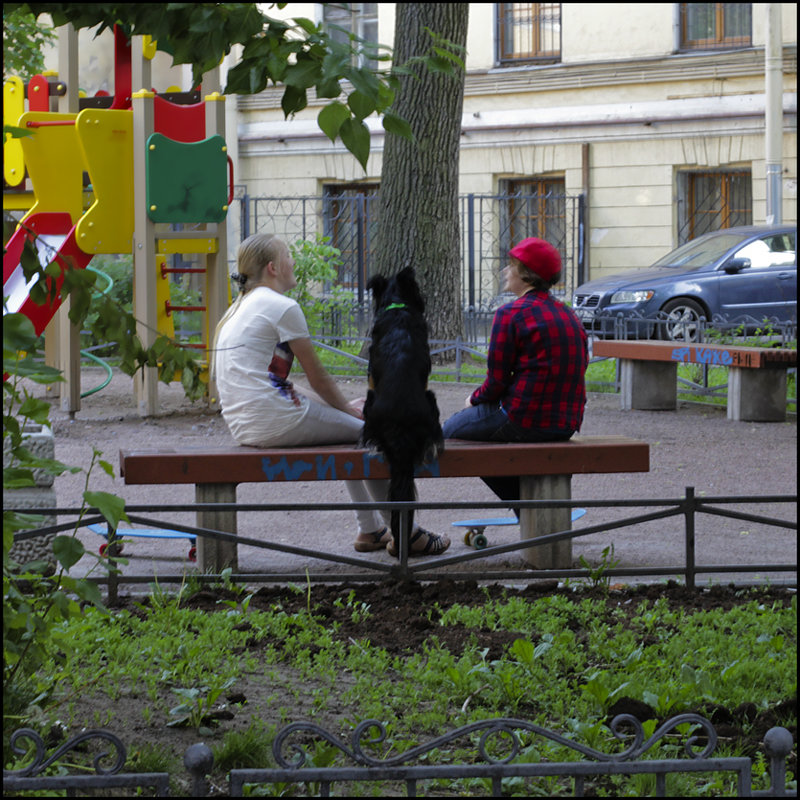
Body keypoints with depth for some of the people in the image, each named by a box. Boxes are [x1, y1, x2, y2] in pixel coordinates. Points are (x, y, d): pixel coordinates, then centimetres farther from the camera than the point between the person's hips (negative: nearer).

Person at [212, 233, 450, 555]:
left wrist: (342, 406, 18)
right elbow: (318, 378, -7)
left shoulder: (238, 309, 18)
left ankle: (370, 529, 29)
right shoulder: (283, 308, -11)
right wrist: (348, 408, 12)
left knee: (351, 430, 26)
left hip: (244, 425, 10)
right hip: (275, 422, -10)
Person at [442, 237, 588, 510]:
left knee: (450, 430, 15)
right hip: (567, 424, 8)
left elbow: (496, 382, -13)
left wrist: (475, 399, 9)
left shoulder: (511, 314, -12)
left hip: (526, 421, -8)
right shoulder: (569, 315, 11)